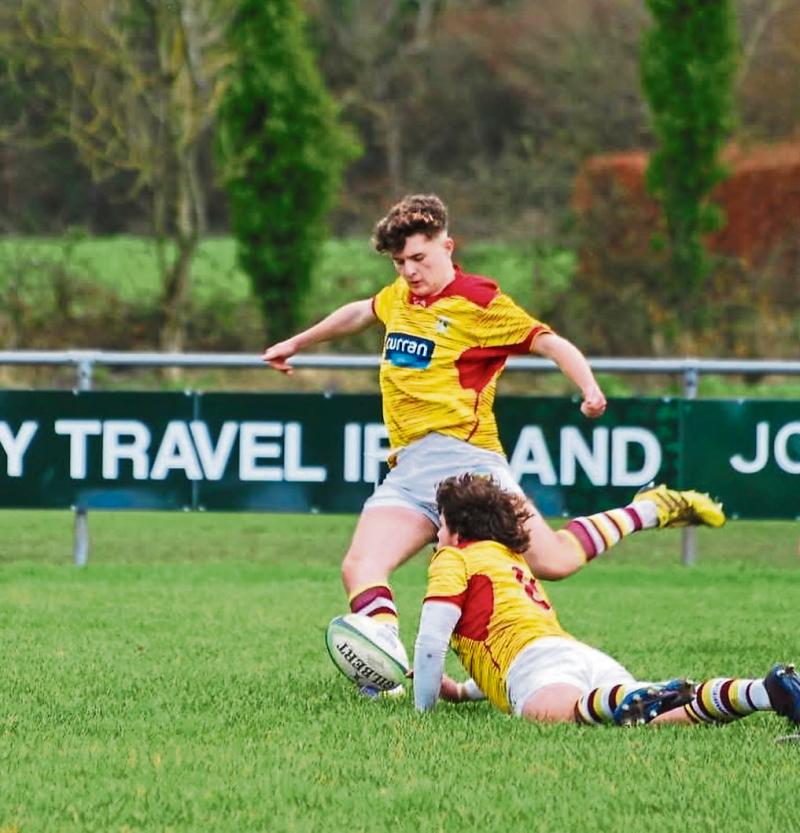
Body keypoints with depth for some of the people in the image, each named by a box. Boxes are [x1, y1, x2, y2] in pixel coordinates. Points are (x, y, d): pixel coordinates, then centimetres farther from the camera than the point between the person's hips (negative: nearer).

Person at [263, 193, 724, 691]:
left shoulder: (478, 302, -2)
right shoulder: (399, 297, 19)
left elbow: (549, 342, -4)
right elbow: (359, 313, 42)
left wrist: (590, 391, -22)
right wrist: (297, 343, 55)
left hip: (461, 452, -7)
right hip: (407, 471, 7)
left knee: (553, 561, -12)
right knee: (360, 568, -18)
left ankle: (654, 511, 11)